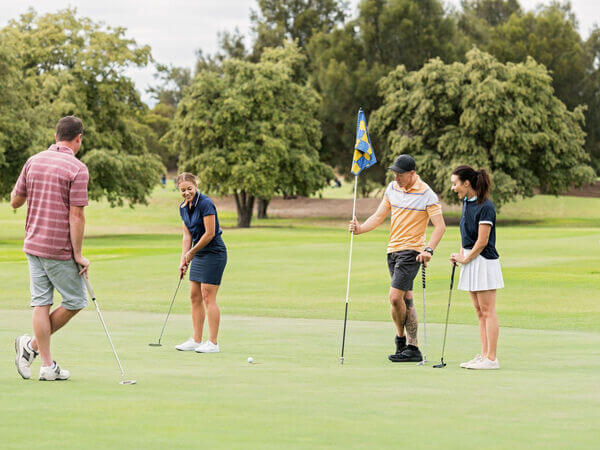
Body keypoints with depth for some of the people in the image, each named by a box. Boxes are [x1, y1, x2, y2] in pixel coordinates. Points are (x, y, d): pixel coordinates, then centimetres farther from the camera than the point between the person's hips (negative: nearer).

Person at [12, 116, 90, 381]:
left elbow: (15, 201, 12)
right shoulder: (77, 169, -13)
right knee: (75, 302, 8)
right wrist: (78, 254, -11)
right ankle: (33, 345, 7)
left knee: (41, 303, 7)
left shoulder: (33, 162, 4)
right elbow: (76, 216, -16)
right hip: (60, 249, -6)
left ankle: (47, 365, 6)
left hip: (33, 245, 6)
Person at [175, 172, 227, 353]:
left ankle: (213, 343, -7)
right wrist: (183, 260, 5)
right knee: (195, 296, 8)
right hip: (198, 255, 9)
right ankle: (196, 340, 14)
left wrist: (191, 252, -10)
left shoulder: (205, 204, -18)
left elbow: (210, 233, -19)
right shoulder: (183, 208, 8)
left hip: (214, 253, -9)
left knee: (208, 296, -9)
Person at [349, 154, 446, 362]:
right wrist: (360, 228, -3)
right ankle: (413, 348, 11)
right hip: (393, 250, 7)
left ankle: (401, 339, 4)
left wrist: (429, 250, -24)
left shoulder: (426, 194, -10)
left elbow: (440, 226, -12)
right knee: (406, 300, 8)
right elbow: (379, 216, 13)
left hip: (411, 251, -7)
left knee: (395, 297, -15)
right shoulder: (392, 188, 9)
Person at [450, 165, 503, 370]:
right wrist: (460, 255, 4)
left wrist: (466, 259, -8)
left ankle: (491, 358, -6)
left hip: (484, 261, -9)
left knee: (487, 310, -7)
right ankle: (484, 355, 15)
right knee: (479, 311, 11)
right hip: (470, 260, 9)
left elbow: (482, 241, -18)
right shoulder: (466, 202, 11)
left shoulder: (485, 207, -17)